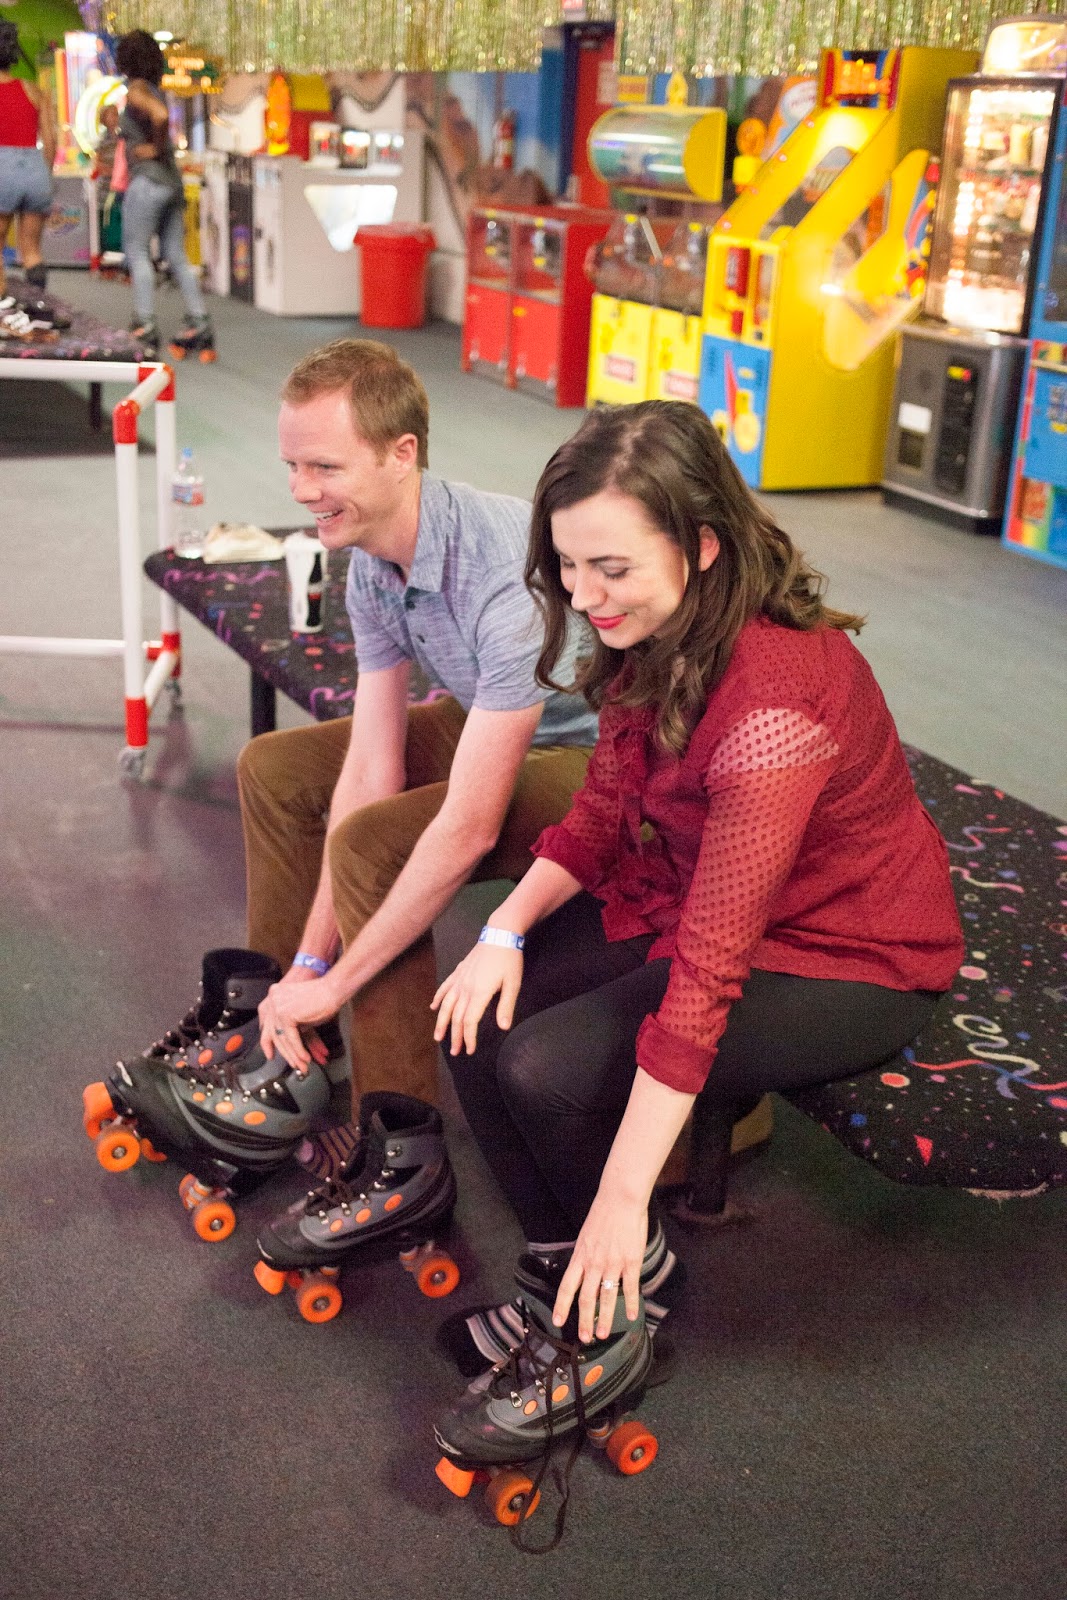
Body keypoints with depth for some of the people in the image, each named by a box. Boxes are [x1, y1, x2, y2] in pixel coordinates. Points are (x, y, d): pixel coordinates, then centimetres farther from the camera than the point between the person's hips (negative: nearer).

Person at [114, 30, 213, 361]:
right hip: (172, 181, 8)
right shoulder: (155, 90, 16)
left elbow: (160, 116, -25)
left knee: (137, 252, -4)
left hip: (147, 181, -8)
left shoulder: (136, 90, -8)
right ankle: (200, 326, 6)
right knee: (177, 257, 8)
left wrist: (156, 149, -13)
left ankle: (145, 328, -9)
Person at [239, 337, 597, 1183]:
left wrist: (333, 981, -26)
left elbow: (469, 829, -35)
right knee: (275, 770, 7)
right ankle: (277, 1034, 20)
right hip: (496, 731, 9)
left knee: (373, 847, -28)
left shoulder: (508, 573, -34)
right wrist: (309, 964, -12)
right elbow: (371, 769, -8)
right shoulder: (373, 565, -7)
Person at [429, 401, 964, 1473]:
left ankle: (628, 1300, 6)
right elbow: (603, 811, 4)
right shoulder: (656, 636, -7)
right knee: (477, 1012, -8)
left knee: (549, 1068, -22)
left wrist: (623, 1197, -27)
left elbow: (708, 972, -32)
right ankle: (562, 1282, 8)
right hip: (686, 894, 8)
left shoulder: (773, 700, -34)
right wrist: (505, 933, -12)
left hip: (846, 960, -8)